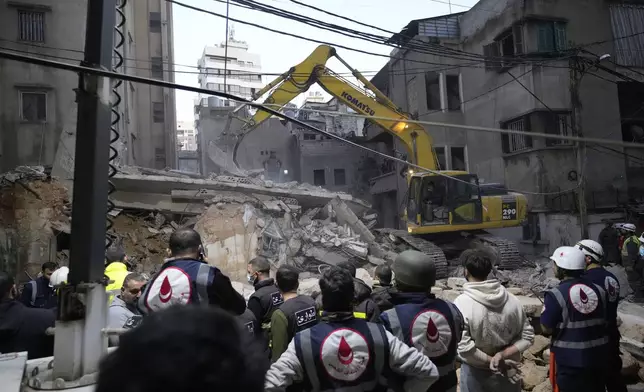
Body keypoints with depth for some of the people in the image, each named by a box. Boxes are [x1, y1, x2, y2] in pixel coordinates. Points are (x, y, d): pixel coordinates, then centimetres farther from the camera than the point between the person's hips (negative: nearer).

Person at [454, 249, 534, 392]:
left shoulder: (461, 303, -22)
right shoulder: (512, 300, -7)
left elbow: (464, 347, -26)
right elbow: (528, 336, -4)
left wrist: (491, 360, -15)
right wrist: (502, 355, -13)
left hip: (476, 373, -3)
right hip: (507, 372, 4)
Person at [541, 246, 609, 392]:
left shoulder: (556, 294, -20)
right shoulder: (599, 290, -2)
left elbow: (546, 329, -15)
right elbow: (605, 321, 8)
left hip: (569, 360, -5)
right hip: (598, 355, 5)